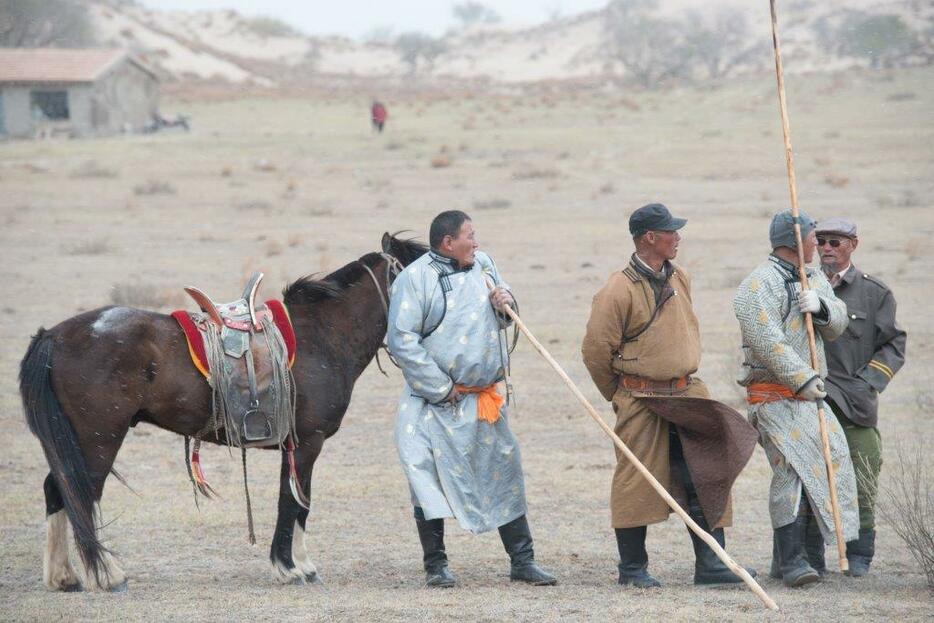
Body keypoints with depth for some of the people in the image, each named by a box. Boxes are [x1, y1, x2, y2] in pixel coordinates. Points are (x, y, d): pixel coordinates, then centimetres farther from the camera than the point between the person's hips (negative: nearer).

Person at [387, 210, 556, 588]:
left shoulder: (483, 265, 9)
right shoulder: (415, 278, -11)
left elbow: (505, 322, 24)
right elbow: (402, 342, -16)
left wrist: (506, 304, -1)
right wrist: (442, 388, -15)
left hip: (484, 399, 6)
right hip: (435, 402, -6)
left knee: (505, 474, 8)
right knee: (431, 479, -1)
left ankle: (522, 561, 15)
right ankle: (435, 566, 10)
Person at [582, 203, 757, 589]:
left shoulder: (679, 280, 9)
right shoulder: (620, 290, -14)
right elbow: (596, 350, -8)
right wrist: (618, 395, 4)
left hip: (686, 397, 6)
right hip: (641, 403, -6)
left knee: (705, 477, 1)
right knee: (636, 483, 1)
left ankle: (710, 564, 4)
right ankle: (632, 569, 10)